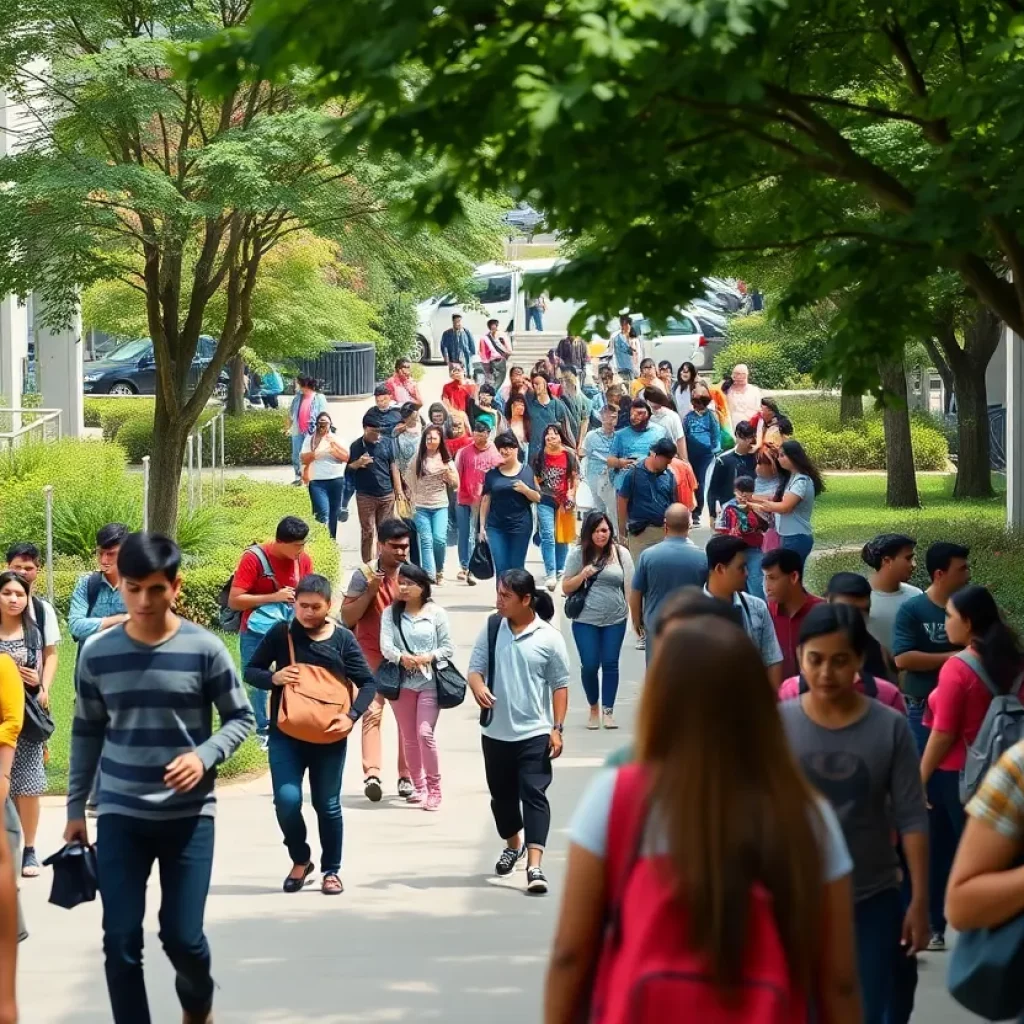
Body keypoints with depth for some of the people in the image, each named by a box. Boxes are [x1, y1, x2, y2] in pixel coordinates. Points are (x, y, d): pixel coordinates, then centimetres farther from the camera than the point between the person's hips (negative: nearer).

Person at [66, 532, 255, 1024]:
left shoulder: (204, 649, -8)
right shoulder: (98, 653, -1)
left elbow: (241, 718, 1)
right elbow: (86, 732, 10)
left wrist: (205, 757, -17)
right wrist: (76, 806, 11)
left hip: (189, 814, -2)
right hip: (119, 815, 2)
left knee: (183, 935, 0)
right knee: (120, 941, -3)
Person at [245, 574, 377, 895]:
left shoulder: (342, 639, -2)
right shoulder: (281, 634, -2)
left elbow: (367, 683, 1)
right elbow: (250, 671, 5)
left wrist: (352, 716, -15)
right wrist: (273, 678, -16)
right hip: (286, 735, 0)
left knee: (327, 805, 8)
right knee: (287, 800, -13)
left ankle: (331, 870, 25)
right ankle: (300, 860, 12)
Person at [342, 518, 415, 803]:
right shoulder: (365, 575, -5)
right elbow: (347, 617, -7)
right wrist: (370, 592, -17)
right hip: (372, 655, -4)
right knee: (372, 711, -16)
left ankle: (406, 776, 14)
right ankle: (372, 774, -25)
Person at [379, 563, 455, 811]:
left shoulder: (436, 613, -1)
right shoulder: (391, 613, 4)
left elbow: (448, 648, -1)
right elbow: (385, 646, -7)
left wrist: (429, 657, -19)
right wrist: (402, 657, -27)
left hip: (429, 682, -3)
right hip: (402, 682, 3)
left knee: (425, 733, -14)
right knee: (408, 737, 9)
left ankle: (434, 788, -4)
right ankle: (419, 786, 21)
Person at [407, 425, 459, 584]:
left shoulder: (446, 460, 6)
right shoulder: (417, 460, 4)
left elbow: (455, 484, 6)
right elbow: (410, 481, 9)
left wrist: (447, 471, -11)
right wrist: (413, 503, 5)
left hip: (440, 506, 0)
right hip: (421, 507, 0)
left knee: (439, 539, -12)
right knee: (426, 541, -9)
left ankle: (439, 571, 10)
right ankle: (429, 575, -13)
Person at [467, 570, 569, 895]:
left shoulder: (549, 638, -8)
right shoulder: (491, 630, 1)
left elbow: (559, 685, -3)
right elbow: (475, 667, 3)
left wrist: (557, 728, -8)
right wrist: (478, 686, -22)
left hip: (534, 733, -4)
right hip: (496, 731, 4)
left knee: (534, 795, -11)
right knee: (502, 793, 18)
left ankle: (535, 866, -18)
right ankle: (513, 844, 43)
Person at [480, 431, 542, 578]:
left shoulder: (527, 471, 3)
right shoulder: (492, 473, 6)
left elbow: (537, 498, 5)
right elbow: (485, 500, 8)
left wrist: (525, 490, -15)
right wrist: (482, 525, 3)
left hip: (521, 526, -1)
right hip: (496, 527, 1)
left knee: (517, 568, 2)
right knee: (500, 568, -4)